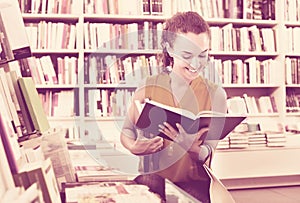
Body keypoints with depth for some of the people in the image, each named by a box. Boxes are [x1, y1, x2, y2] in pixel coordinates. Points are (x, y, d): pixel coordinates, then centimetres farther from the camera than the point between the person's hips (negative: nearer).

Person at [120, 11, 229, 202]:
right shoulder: (148, 87, -1)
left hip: (194, 182, 1)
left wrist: (193, 148, -28)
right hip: (152, 178, 0)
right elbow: (127, 133, 8)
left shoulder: (215, 94, -2)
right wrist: (135, 148, -15)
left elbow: (207, 156, -5)